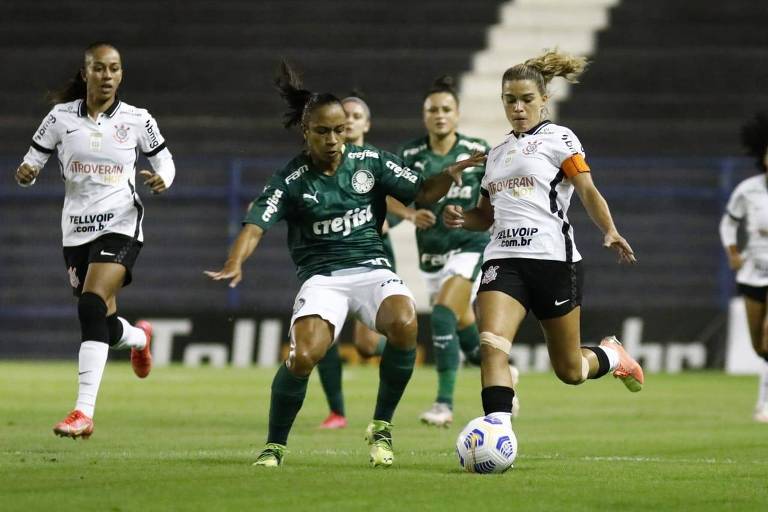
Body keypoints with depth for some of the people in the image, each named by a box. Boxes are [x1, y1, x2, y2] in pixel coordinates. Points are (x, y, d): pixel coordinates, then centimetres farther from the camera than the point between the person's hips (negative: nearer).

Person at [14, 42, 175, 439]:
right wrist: (25, 173, -19)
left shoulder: (137, 120, -2)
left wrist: (162, 179, -12)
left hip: (120, 227, -3)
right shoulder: (61, 117, 0)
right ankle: (139, 337, 50)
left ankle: (84, 412, -27)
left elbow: (164, 160, 11)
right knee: (104, 326, 10)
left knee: (92, 307, -24)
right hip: (76, 230, 3)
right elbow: (33, 162, 4)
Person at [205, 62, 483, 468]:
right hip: (322, 278, -2)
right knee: (303, 357, -27)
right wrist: (235, 263, -32)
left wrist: (449, 175, -12)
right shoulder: (291, 181, -2)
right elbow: (256, 225, -13)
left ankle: (381, 428, -10)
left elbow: (421, 193, 9)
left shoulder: (370, 162, 6)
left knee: (404, 325, -31)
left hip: (372, 269, 2)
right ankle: (274, 446, -2)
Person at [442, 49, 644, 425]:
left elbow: (588, 192, -8)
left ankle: (612, 356, 40)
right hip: (503, 262, 4)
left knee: (569, 371, 5)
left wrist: (610, 231, -26)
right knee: (491, 345, -23)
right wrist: (461, 218, 6)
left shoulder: (558, 139, 3)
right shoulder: (497, 153, 20)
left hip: (553, 258, -4)